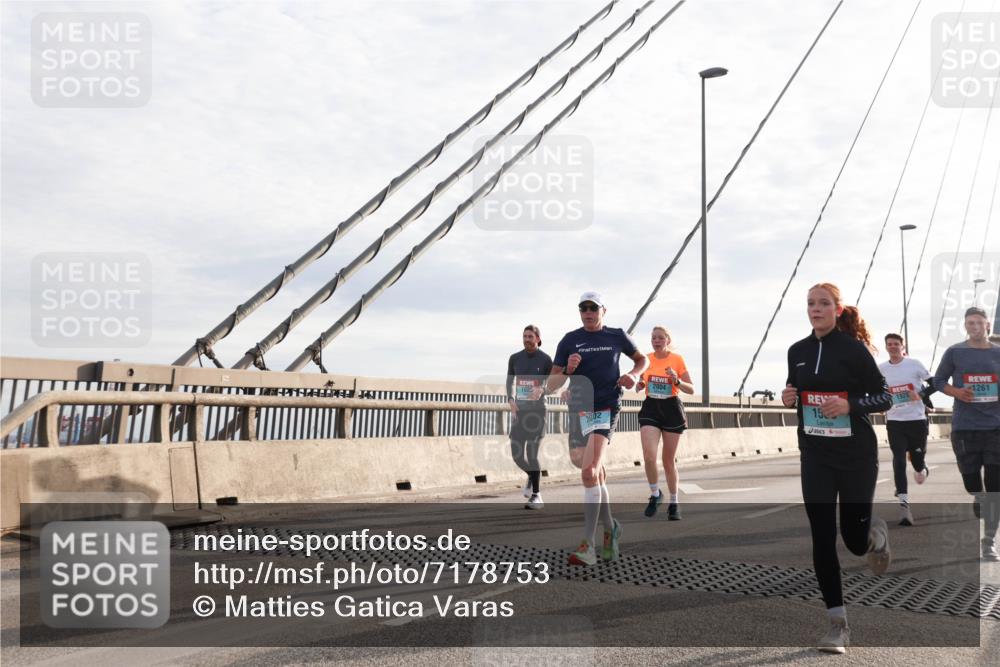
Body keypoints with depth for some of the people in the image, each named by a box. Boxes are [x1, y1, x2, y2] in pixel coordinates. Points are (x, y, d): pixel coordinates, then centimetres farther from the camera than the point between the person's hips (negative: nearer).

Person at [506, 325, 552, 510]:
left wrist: (541, 389, -21)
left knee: (532, 453, -11)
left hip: (537, 410, -4)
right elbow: (510, 382, 14)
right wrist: (511, 401, -2)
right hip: (519, 411, 4)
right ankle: (532, 476, 32)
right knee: (516, 454, -1)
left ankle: (536, 495, -1)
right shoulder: (515, 358, 6)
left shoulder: (545, 359, -3)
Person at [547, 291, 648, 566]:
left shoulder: (617, 336, 5)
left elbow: (642, 358, 23)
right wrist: (566, 371, -18)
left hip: (606, 410, -3)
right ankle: (610, 527, 34)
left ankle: (588, 546, -19)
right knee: (594, 470, 12)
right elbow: (550, 386, 2)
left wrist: (634, 374, 2)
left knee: (589, 472, -19)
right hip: (579, 409, 3)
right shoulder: (570, 341, 4)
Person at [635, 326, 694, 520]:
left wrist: (677, 381, -22)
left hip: (671, 409, -2)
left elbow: (691, 389, -3)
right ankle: (655, 494, 7)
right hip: (650, 408, 2)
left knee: (668, 460, 4)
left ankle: (674, 503, 20)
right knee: (649, 456, -17)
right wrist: (639, 385, -5)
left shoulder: (677, 359, -4)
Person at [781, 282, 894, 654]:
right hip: (815, 456, 4)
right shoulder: (798, 351, 5)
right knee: (822, 538, -2)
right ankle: (838, 623, 7)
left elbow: (884, 398, -6)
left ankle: (876, 533, 42)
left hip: (856, 455, -3)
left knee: (854, 540, 3)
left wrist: (850, 404, -23)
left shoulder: (853, 349, -9)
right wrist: (788, 398, -5)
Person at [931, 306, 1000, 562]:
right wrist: (957, 392, -9)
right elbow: (939, 381, 8)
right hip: (964, 427, -1)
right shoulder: (954, 352, 2)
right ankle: (978, 497, 36)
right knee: (970, 480, 4)